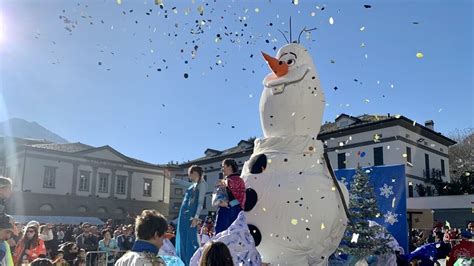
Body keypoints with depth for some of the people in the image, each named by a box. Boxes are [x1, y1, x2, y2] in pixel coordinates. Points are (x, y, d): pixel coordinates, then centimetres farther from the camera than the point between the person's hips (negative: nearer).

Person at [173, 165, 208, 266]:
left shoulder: (202, 184, -7)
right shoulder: (194, 184, 18)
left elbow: (201, 202, -14)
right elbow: (185, 183, 39)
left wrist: (196, 217, -21)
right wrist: (173, 180, 46)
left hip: (190, 215, -9)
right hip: (184, 214, 9)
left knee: (190, 239, -9)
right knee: (183, 239, 11)